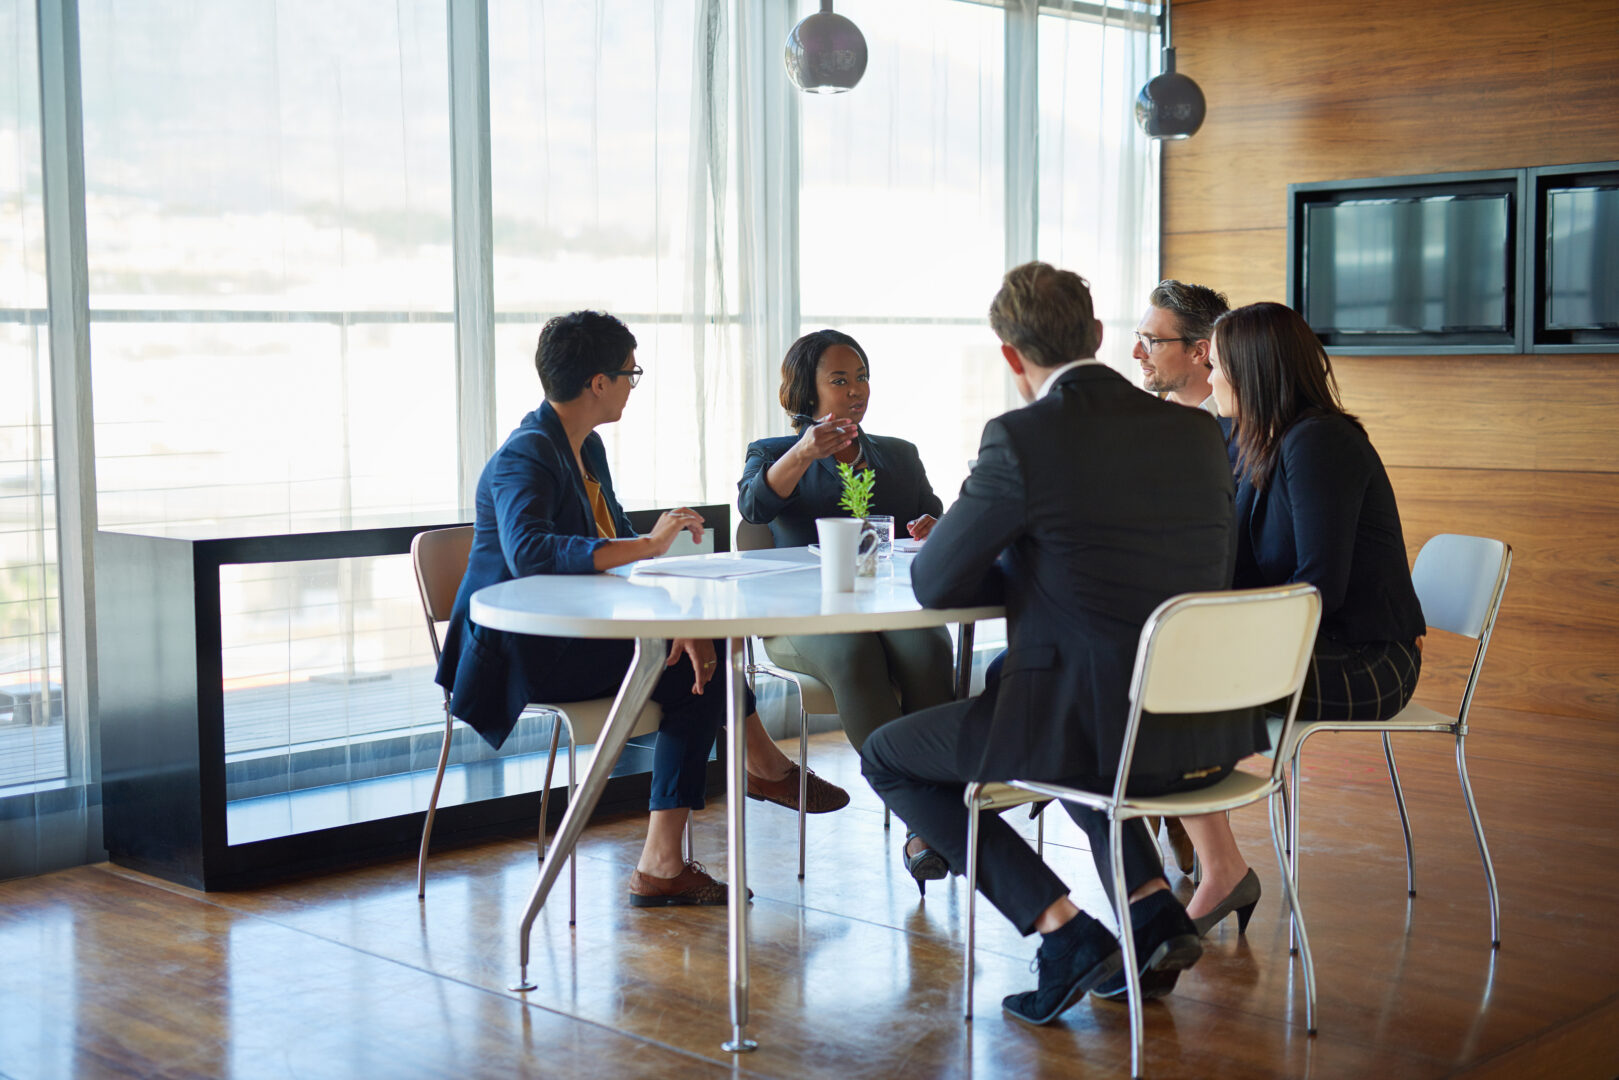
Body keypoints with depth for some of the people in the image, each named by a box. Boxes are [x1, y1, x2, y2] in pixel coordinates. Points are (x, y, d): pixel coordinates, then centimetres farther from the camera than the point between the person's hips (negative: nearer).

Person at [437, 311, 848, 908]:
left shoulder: (587, 448, 12)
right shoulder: (526, 455, -18)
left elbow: (619, 552, 7)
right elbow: (528, 552, -36)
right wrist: (649, 544, -40)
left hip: (574, 633, 9)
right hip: (523, 654, -9)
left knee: (698, 666, -9)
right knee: (709, 667, -16)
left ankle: (662, 866, -8)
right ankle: (765, 765, 12)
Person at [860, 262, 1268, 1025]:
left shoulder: (1019, 439, -13)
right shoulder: (1197, 431, 5)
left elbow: (934, 585, -5)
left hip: (1098, 731, -7)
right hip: (1208, 733, 7)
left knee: (886, 756, 14)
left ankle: (1061, 927, 4)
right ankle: (1149, 901, 20)